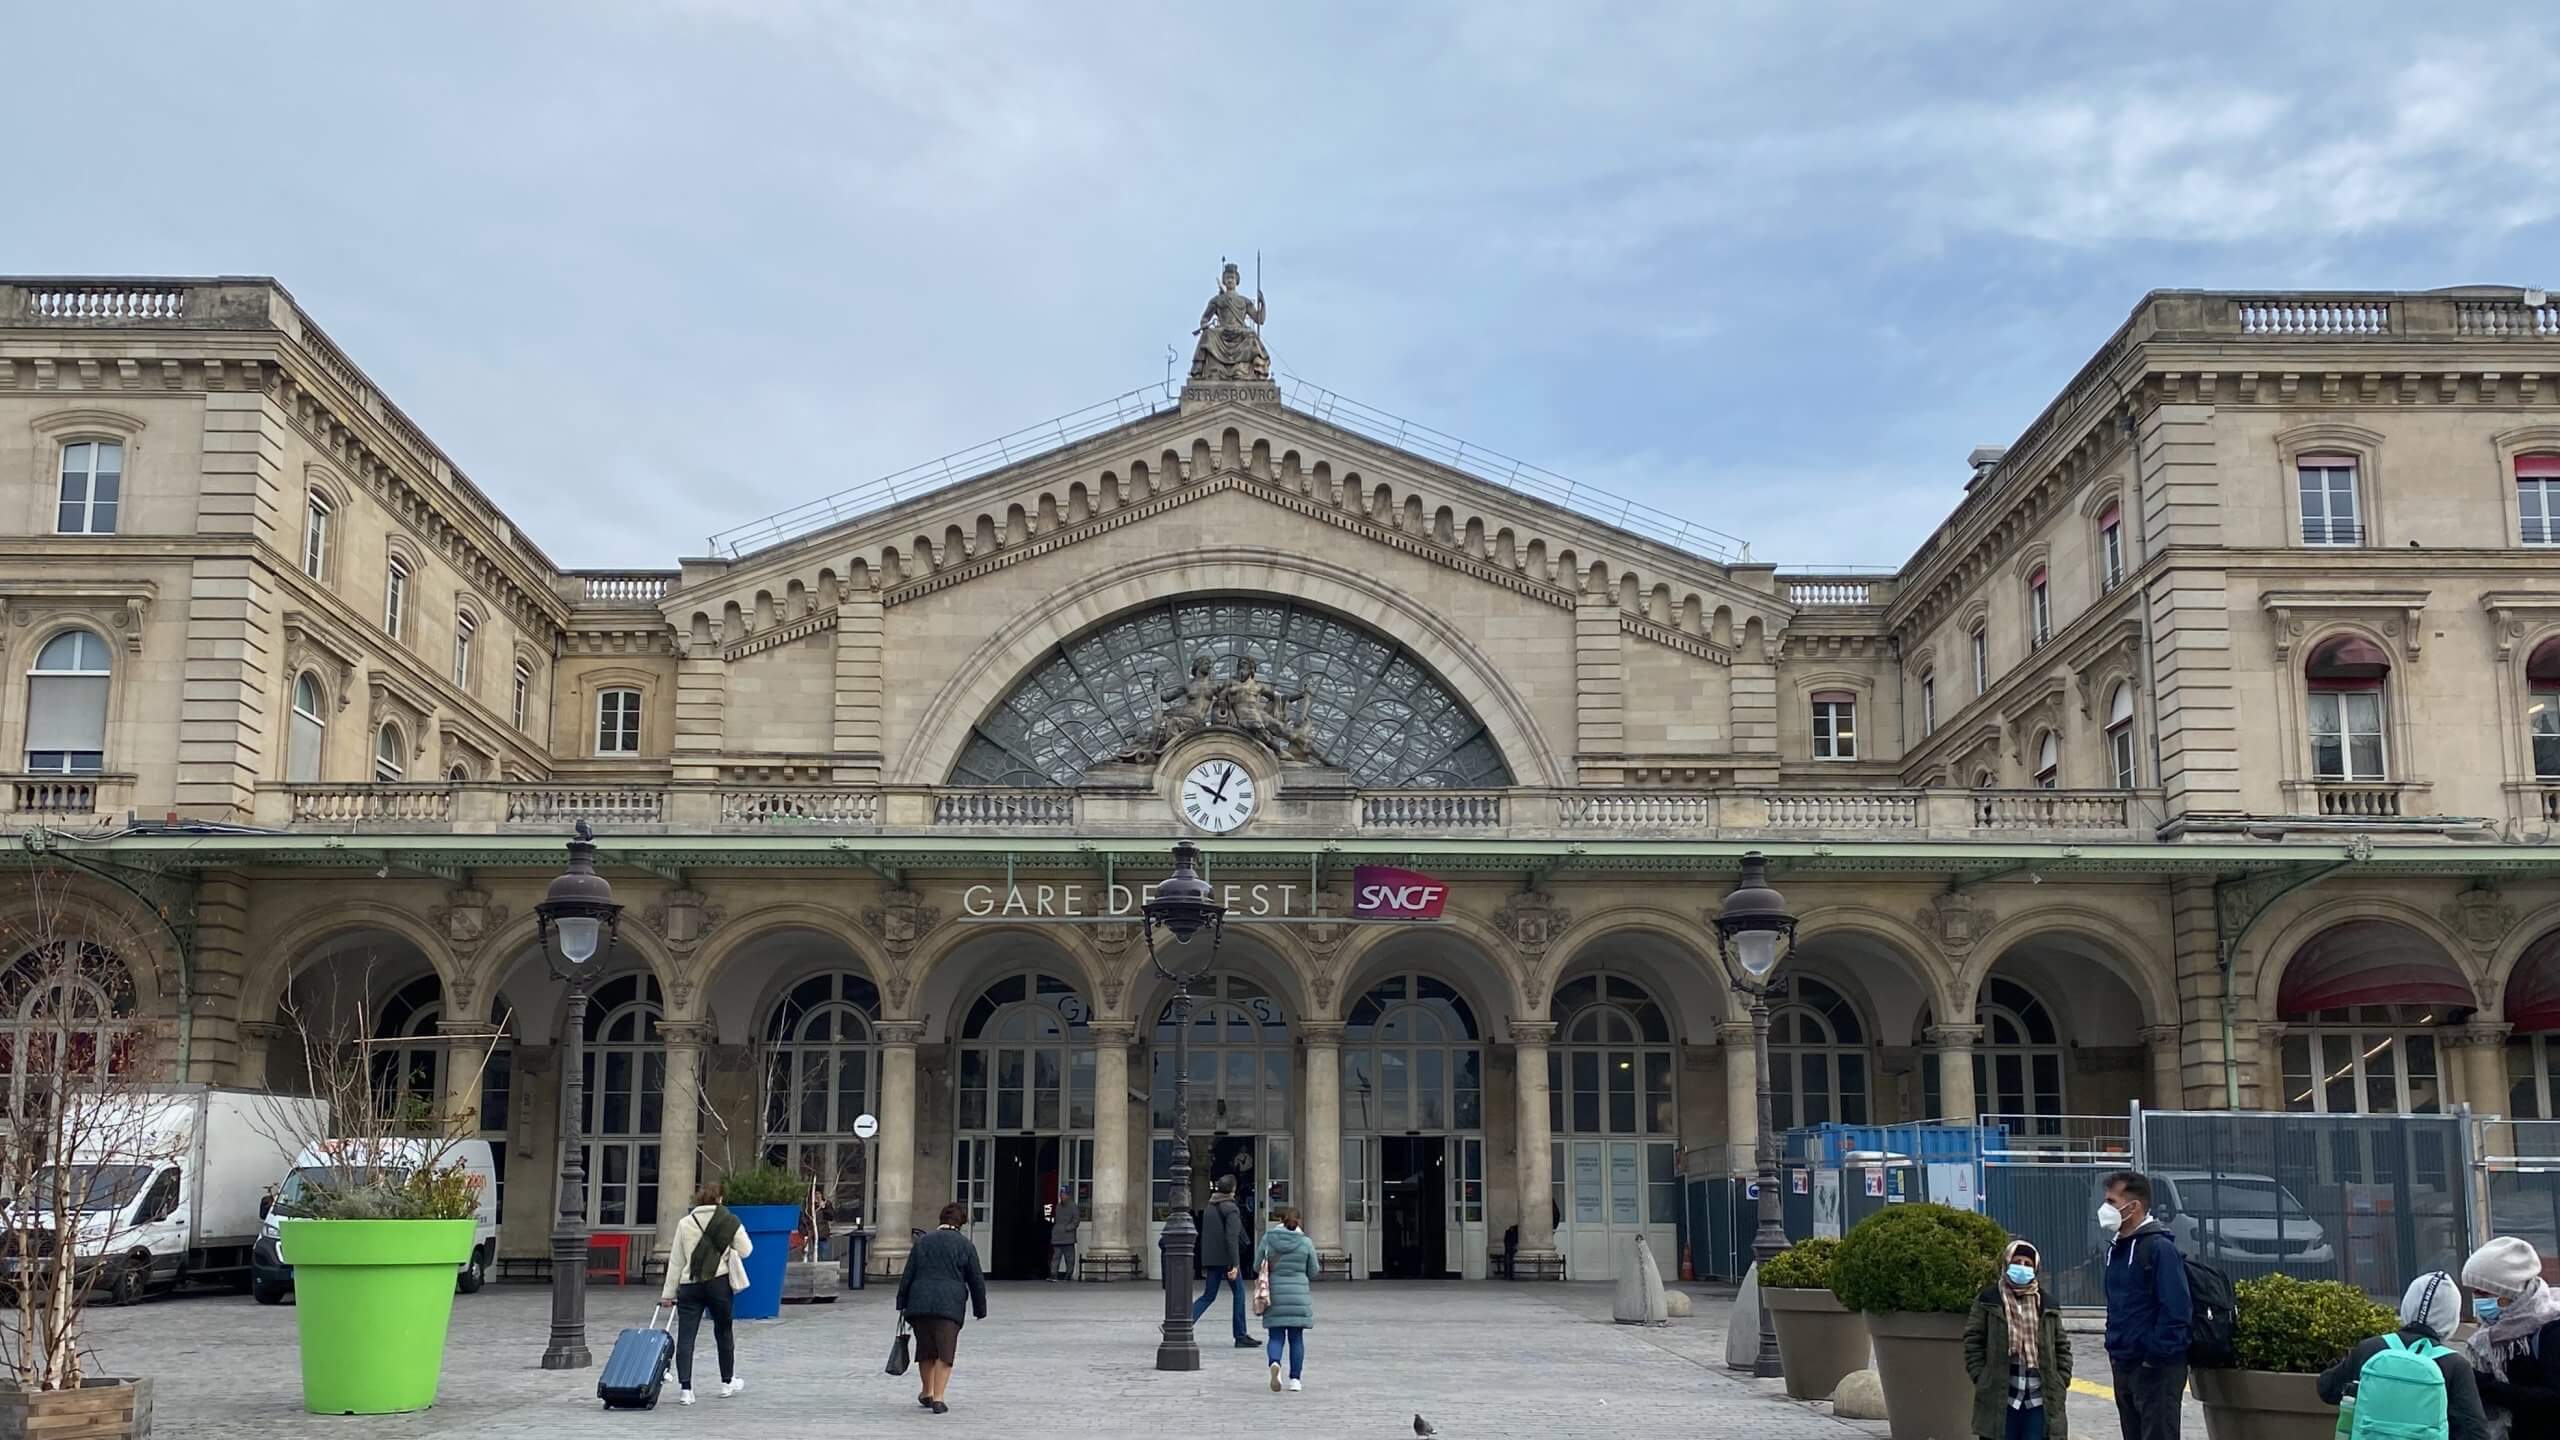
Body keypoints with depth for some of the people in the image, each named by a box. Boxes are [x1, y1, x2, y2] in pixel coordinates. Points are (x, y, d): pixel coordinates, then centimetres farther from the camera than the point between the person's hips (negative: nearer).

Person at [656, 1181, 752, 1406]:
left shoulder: (685, 1223, 2)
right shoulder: (730, 1222, -2)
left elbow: (675, 1262, 4)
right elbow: (745, 1250, 3)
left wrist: (668, 1293, 9)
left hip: (689, 1285, 0)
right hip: (719, 1283, 0)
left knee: (685, 1336, 0)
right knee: (724, 1332, 17)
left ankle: (685, 1388, -9)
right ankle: (727, 1382, 29)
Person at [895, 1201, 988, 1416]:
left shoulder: (922, 1242, 12)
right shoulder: (965, 1245, 5)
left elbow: (907, 1276, 10)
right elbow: (976, 1281, 6)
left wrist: (902, 1305, 14)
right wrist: (980, 1309, 14)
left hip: (919, 1303, 3)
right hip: (949, 1305, -3)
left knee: (926, 1351, 17)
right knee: (945, 1353, 0)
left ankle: (926, 1393, 30)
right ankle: (938, 1398, -8)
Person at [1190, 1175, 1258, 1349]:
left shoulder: (1209, 1208, 13)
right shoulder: (1230, 1209, -12)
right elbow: (1232, 1238, -20)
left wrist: (1204, 1263, 23)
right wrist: (1235, 1265, -21)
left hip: (1211, 1260, 7)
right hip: (1226, 1259, -7)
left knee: (1208, 1295, 9)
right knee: (1239, 1294, 5)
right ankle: (1241, 1336, 8)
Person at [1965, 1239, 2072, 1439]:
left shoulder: (2046, 1303, 11)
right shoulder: (1989, 1299, 1)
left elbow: (2061, 1345, 13)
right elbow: (1973, 1342, 0)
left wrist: (2061, 1383, 4)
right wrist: (1981, 1379, -8)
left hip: (2039, 1400, 3)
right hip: (1999, 1398, -3)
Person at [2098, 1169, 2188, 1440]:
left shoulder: (2159, 1247, -15)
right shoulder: (2116, 1248, 12)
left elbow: (2175, 1308, -21)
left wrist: (2157, 1355, -20)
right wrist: (2114, 1348, 12)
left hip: (2156, 1368, -9)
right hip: (2124, 1365, 9)